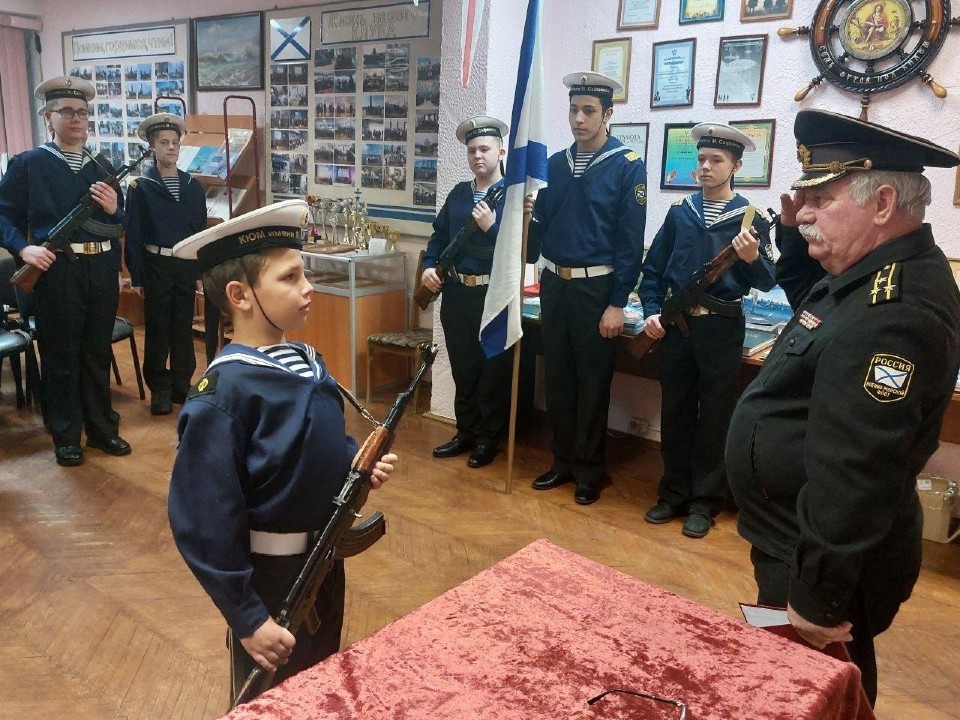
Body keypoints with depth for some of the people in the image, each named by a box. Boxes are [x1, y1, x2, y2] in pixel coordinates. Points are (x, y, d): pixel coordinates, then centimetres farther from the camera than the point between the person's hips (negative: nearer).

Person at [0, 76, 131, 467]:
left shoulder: (104, 167, 13)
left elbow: (123, 225, 13)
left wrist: (114, 209, -8)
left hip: (102, 269, 4)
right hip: (56, 271, -4)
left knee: (98, 353, 13)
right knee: (60, 356, 6)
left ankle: (102, 429, 25)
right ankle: (66, 436, 19)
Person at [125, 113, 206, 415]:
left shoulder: (193, 186, 7)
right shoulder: (140, 187, -3)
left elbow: (201, 229, 10)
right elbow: (134, 234, -4)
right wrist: (136, 276, -7)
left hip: (186, 265, 3)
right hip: (156, 265, -3)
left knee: (183, 326, 9)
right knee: (157, 328, 5)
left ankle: (181, 385, 20)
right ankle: (159, 388, 15)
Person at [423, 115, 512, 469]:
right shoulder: (458, 194, 11)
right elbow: (440, 235, 15)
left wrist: (491, 227, -26)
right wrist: (429, 266, 0)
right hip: (456, 293, 6)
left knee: (493, 371, 7)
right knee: (462, 369, 16)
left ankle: (489, 438, 21)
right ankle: (465, 431, 30)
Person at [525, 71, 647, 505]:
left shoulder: (628, 166, -8)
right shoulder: (555, 164, 8)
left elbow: (631, 240, -12)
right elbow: (540, 231, 10)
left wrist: (617, 303, -15)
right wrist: (530, 214, -13)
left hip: (596, 287, -5)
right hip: (554, 283, 5)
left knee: (593, 381, 5)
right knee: (557, 377, 12)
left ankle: (589, 471, 20)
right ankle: (563, 461, 27)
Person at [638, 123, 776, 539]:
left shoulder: (750, 218, -4)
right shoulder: (679, 213, 6)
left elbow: (767, 283, -7)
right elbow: (654, 269, 10)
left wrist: (752, 259, -26)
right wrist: (651, 312, -1)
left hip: (721, 328, -3)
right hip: (675, 323, 3)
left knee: (715, 418, 6)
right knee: (675, 412, 10)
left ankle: (704, 501, 19)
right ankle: (674, 493, 24)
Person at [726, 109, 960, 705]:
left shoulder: (892, 313, -30)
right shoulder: (878, 271, 2)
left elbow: (854, 477, -32)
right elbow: (815, 304, 24)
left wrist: (820, 600, -24)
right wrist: (795, 238, 7)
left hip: (820, 562, -9)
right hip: (799, 541, 9)